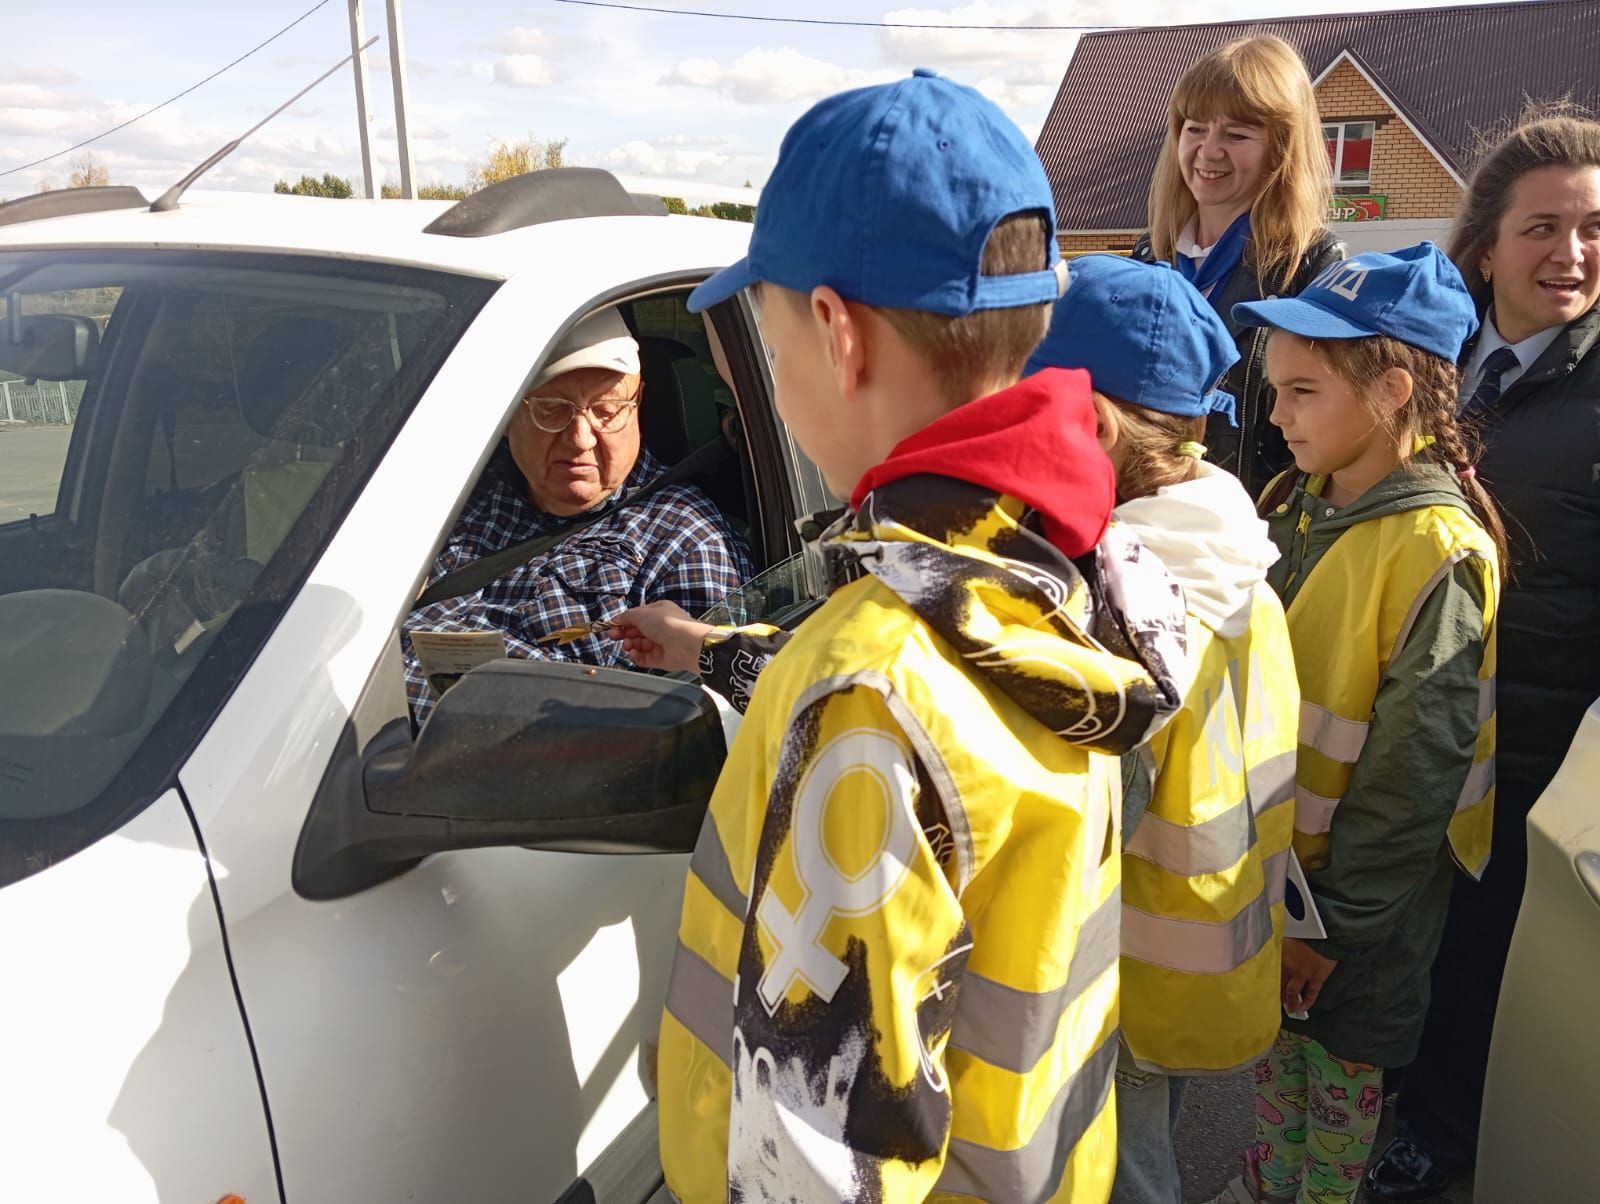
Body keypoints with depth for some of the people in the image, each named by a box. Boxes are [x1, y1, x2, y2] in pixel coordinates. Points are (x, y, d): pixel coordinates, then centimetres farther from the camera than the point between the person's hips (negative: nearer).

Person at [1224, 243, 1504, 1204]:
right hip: (1273, 849, 6)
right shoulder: (1291, 502, -1)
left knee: (1341, 1061, 15)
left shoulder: (1439, 554, -22)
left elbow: (1416, 767, -20)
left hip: (1367, 879, -6)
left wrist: (1341, 922, -14)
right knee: (1274, 1036, 24)